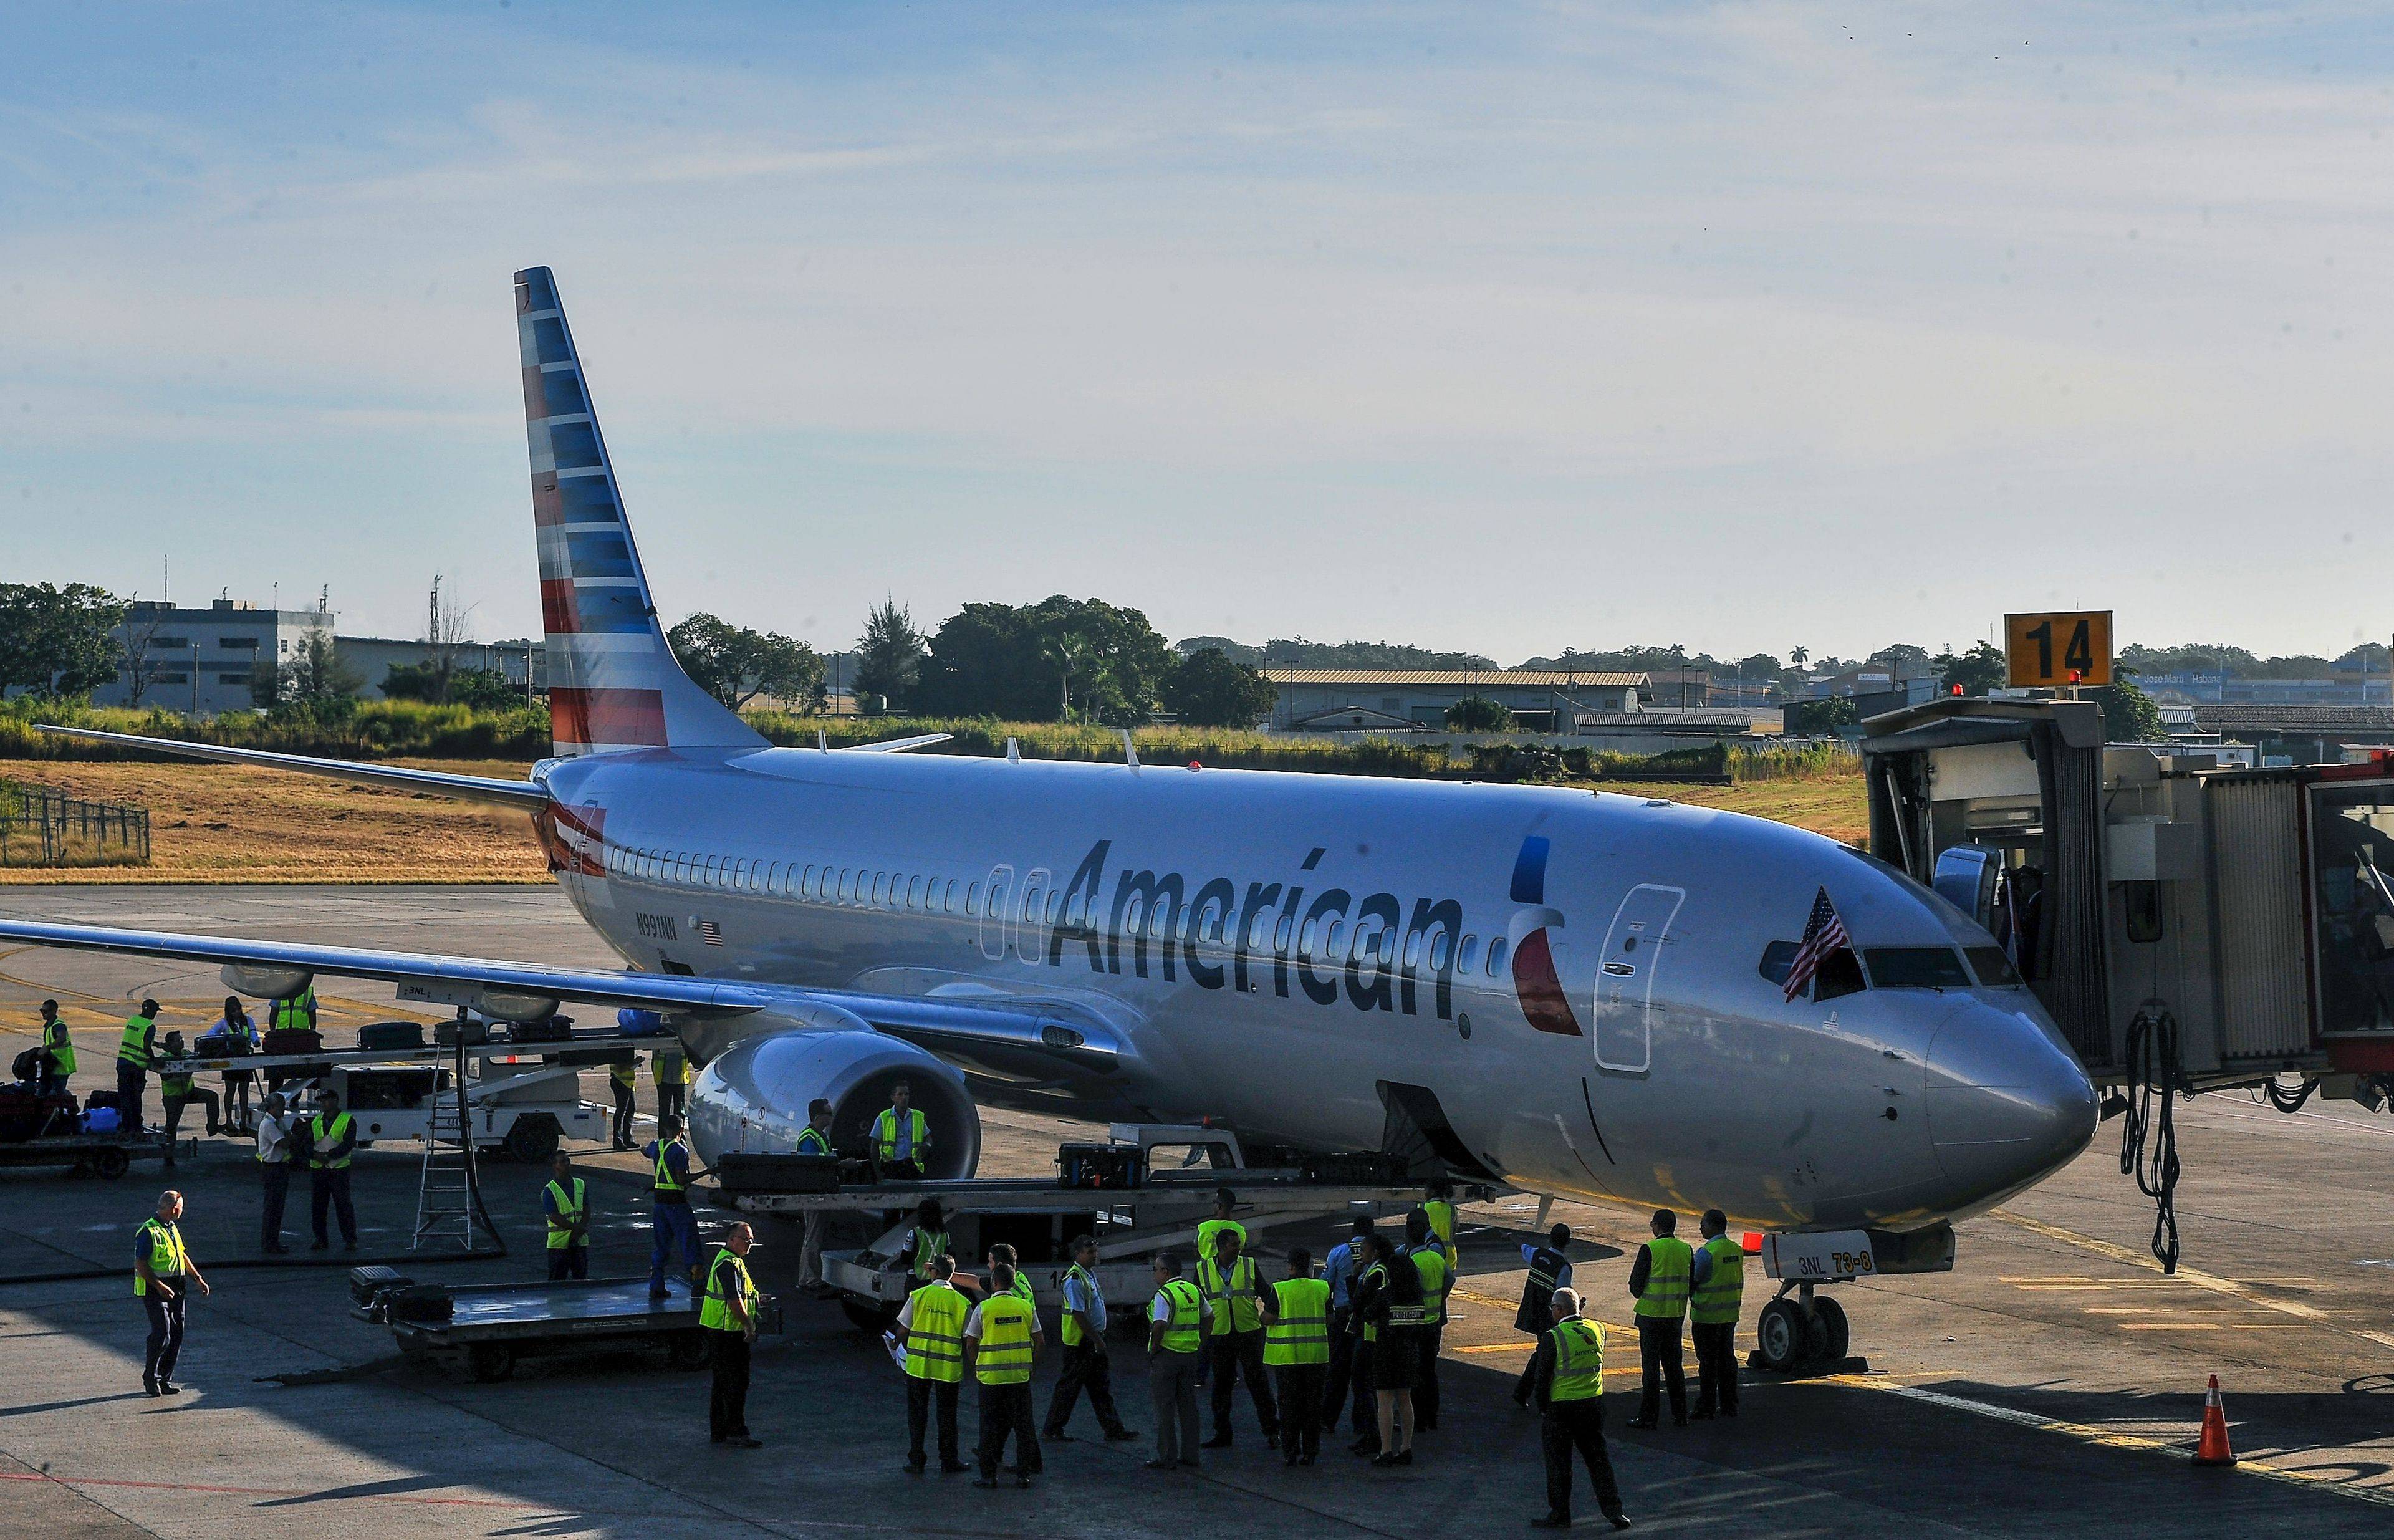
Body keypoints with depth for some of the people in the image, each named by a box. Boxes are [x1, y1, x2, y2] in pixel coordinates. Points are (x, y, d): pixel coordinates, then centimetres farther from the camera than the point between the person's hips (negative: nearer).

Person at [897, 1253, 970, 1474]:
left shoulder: (918, 1296, -6)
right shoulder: (961, 1302, -3)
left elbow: (903, 1329, -3)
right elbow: (968, 1339, 0)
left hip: (919, 1363, 0)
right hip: (949, 1366, 0)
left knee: (917, 1412, 10)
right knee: (947, 1414, 11)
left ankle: (916, 1461, 10)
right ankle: (948, 1462, 14)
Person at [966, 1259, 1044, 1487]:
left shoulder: (983, 1308, -6)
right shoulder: (1027, 1307, 1)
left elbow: (970, 1343, -2)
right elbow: (1040, 1342, 3)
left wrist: (976, 1368, 12)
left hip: (990, 1375, -2)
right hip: (1020, 1375, 2)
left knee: (990, 1426, 6)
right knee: (1022, 1424, 9)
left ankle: (989, 1475, 7)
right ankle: (1023, 1474, 9)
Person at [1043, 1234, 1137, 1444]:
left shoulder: (1089, 1275, 12)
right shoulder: (1075, 1280, -19)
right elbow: (1078, 1314, -23)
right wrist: (1097, 1340, -22)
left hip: (1093, 1339, 10)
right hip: (1080, 1342, -10)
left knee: (1100, 1386, 11)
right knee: (1070, 1386, -1)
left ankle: (1114, 1430, 14)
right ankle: (1052, 1430, 8)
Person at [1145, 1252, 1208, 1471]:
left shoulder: (1165, 1295, -14)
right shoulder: (1194, 1291, 9)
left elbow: (1159, 1326, -24)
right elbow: (1208, 1318, 19)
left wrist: (1153, 1350, -12)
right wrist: (1200, 1346, 20)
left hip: (1166, 1355, -7)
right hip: (1190, 1355, 7)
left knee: (1165, 1408, 0)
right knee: (1188, 1406, 12)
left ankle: (1167, 1457, 1)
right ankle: (1190, 1455, 14)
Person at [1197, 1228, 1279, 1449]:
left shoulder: (1249, 1265, 3)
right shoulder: (1203, 1269, 4)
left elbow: (1264, 1292, 9)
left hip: (1249, 1333, -1)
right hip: (1218, 1336, 1)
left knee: (1258, 1383, -1)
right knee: (1221, 1386, 8)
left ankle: (1272, 1432, 6)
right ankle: (1222, 1434, 18)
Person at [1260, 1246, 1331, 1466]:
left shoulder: (1280, 1289, -9)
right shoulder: (1322, 1289, 1)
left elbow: (1268, 1320, -9)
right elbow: (1329, 1320, 7)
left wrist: (1262, 1310, 12)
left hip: (1287, 1355, -3)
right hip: (1316, 1355, 3)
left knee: (1289, 1404, 4)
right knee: (1313, 1403, 9)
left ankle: (1290, 1453, 4)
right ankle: (1310, 1452, 10)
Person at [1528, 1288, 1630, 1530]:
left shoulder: (1553, 1337, -17)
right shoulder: (1597, 1329, -1)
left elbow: (1541, 1376, -12)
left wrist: (1543, 1408, 1)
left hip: (1561, 1407, -5)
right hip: (1593, 1402, 5)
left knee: (1558, 1462, 8)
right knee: (1597, 1458, 14)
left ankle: (1560, 1514, 16)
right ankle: (1613, 1510, 14)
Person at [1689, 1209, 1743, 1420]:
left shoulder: (1706, 1252, -18)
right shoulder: (1737, 1250, 6)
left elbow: (1692, 1281, -12)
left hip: (1707, 1316, -7)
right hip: (1730, 1314, 7)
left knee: (1708, 1362, -2)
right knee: (1727, 1359, 14)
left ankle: (1706, 1408, 2)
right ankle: (1729, 1406, 18)